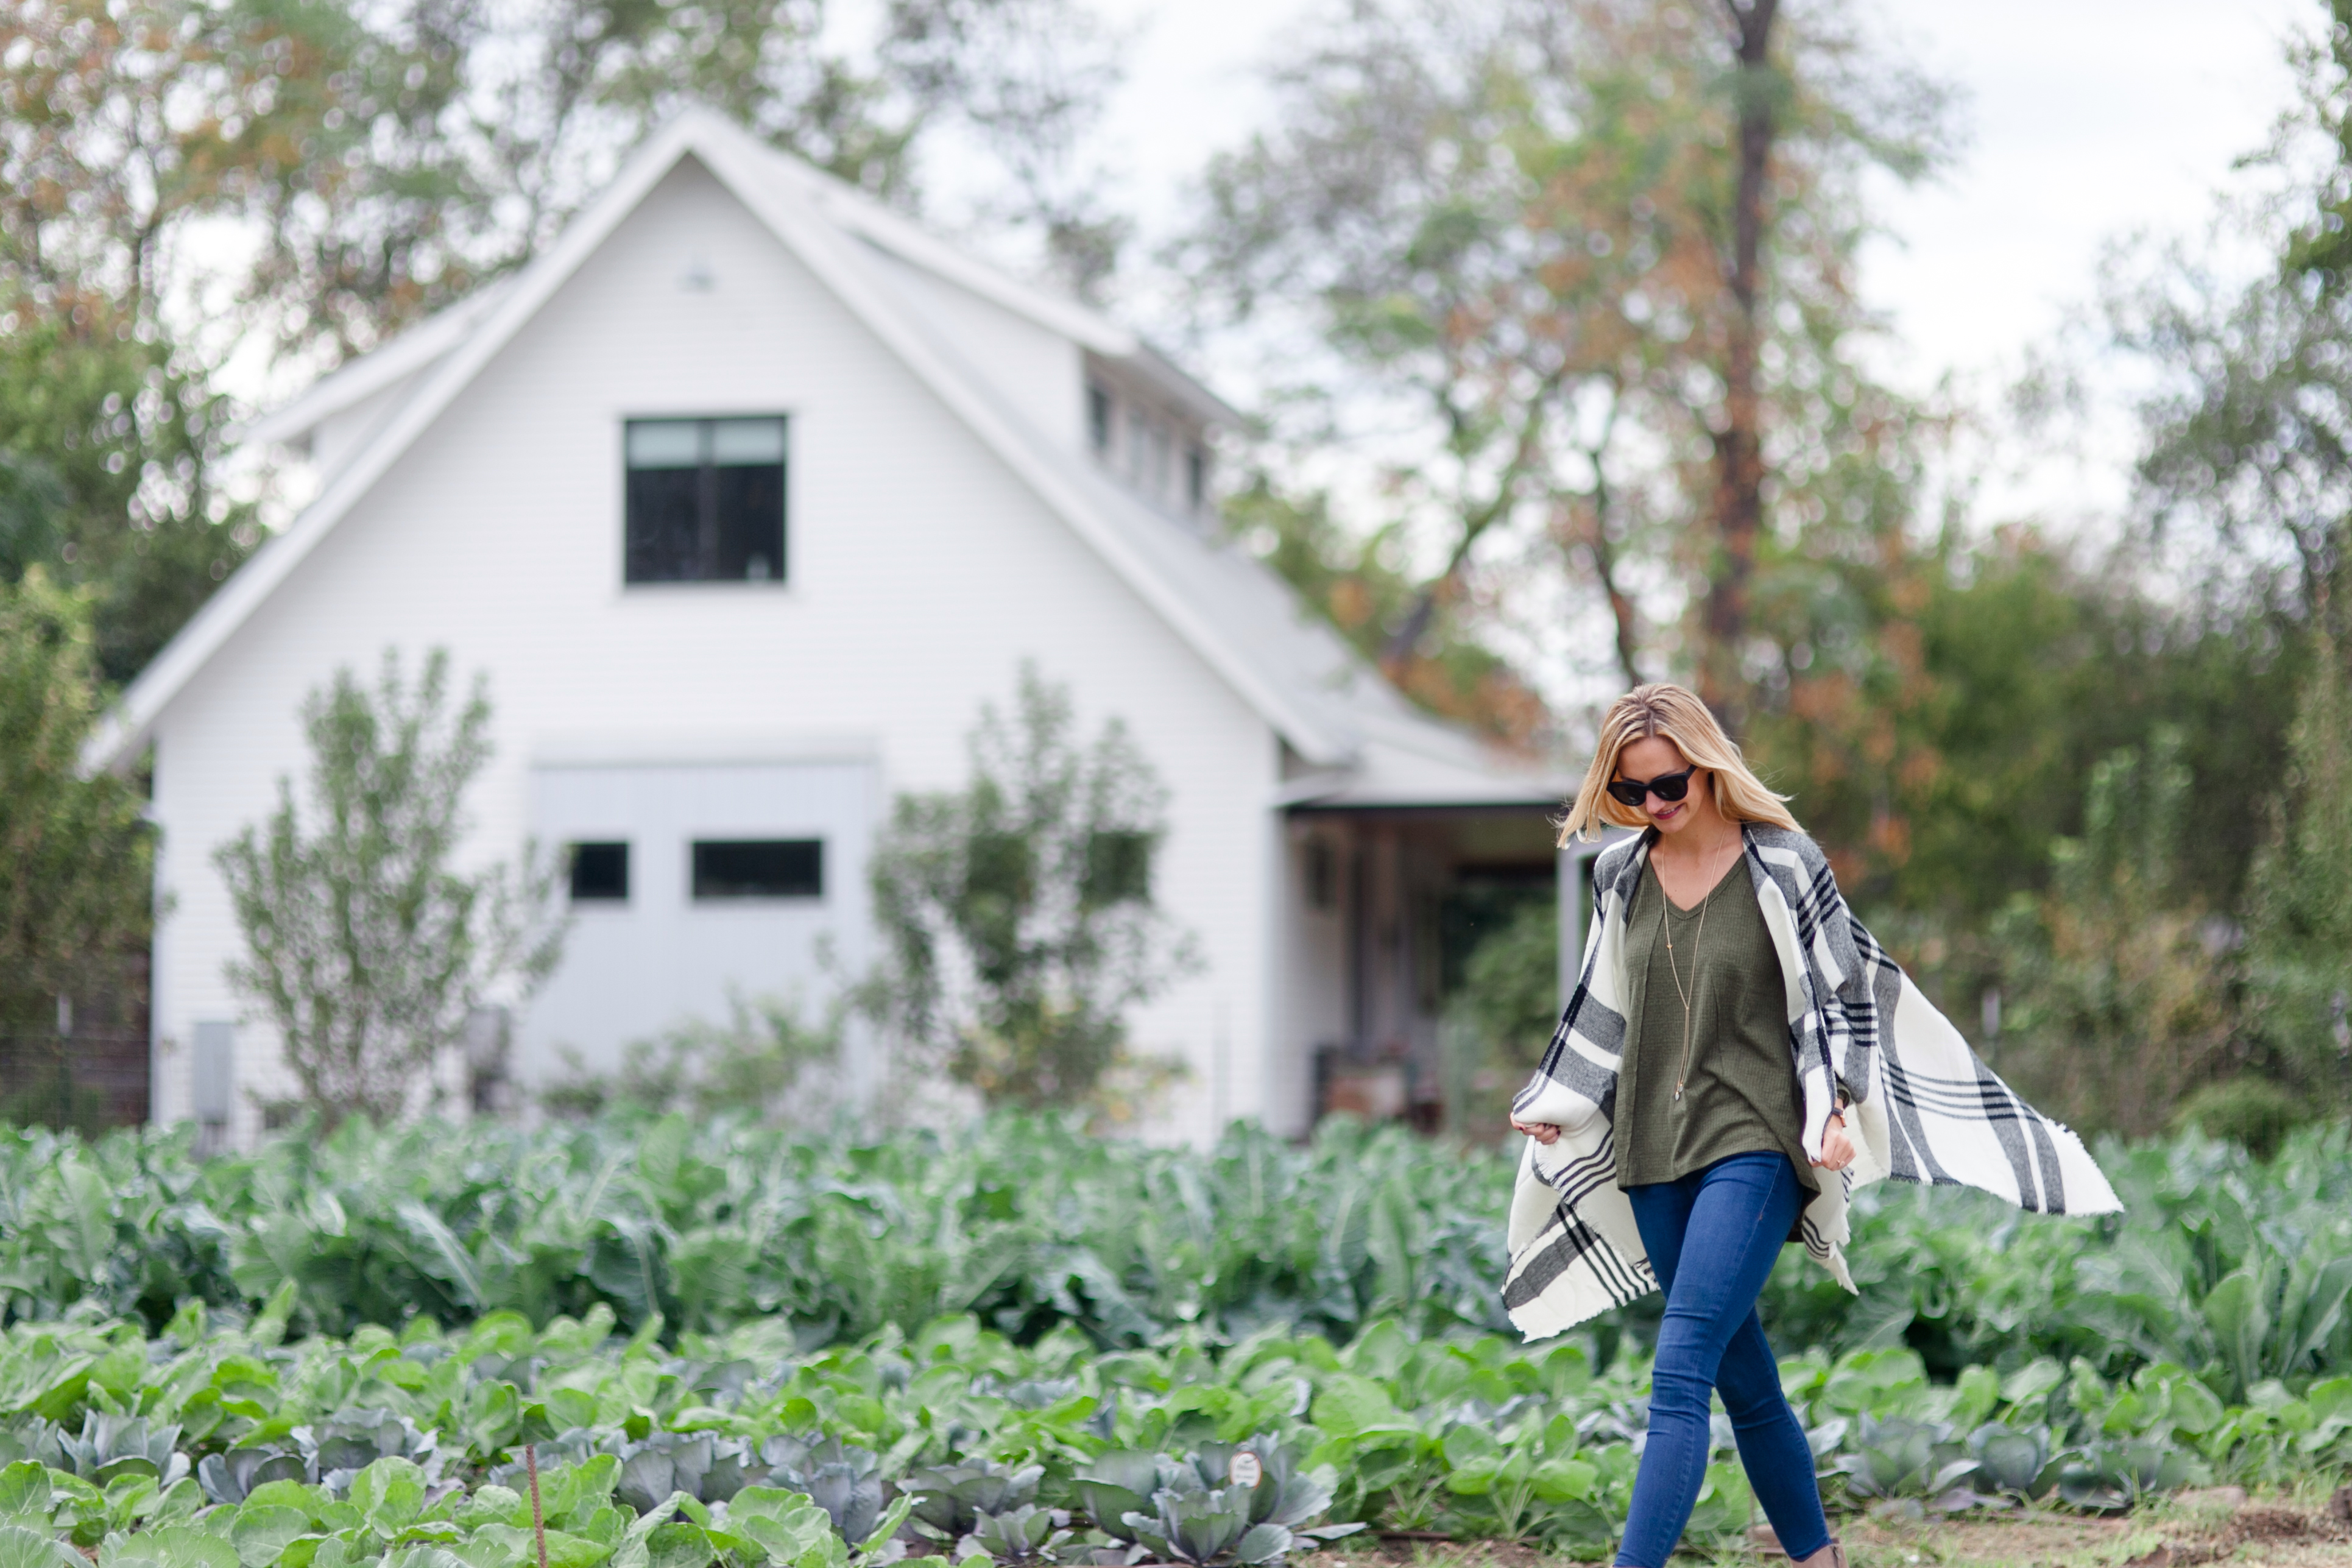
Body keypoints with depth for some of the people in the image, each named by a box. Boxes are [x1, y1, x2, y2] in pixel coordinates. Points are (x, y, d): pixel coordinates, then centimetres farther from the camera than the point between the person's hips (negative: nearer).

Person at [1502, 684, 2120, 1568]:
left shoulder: (1784, 866, -4)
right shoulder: (1620, 876, 9)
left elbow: (1834, 1001, 0)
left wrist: (1834, 1112, -11)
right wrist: (1550, 1104, 20)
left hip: (1753, 1145, -5)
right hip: (1650, 1159, 5)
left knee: (1679, 1372, -16)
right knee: (1744, 1385, 9)